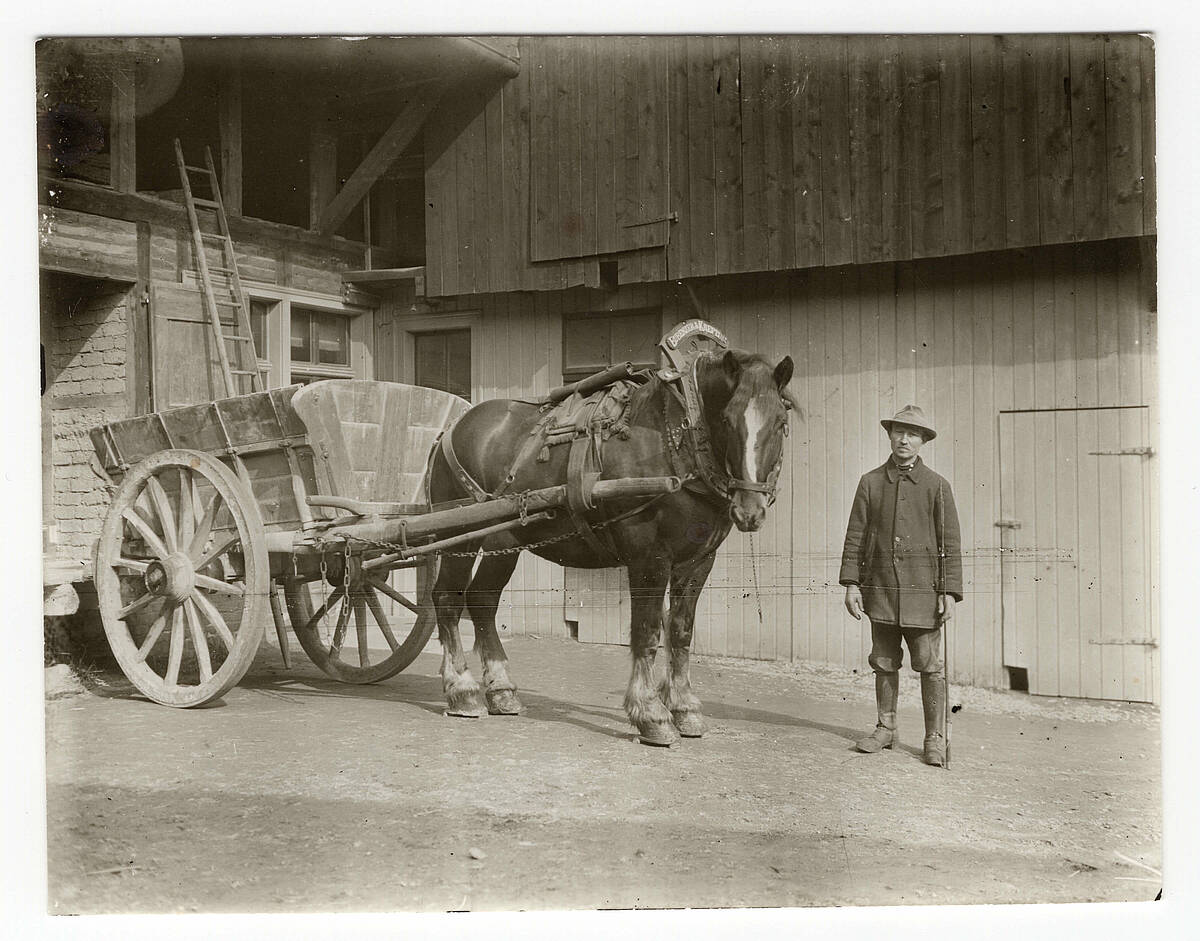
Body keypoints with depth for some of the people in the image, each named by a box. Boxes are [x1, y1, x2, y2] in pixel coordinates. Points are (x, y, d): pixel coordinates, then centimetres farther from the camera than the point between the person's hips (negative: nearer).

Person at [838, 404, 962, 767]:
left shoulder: (936, 485, 3)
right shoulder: (871, 482, 7)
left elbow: (950, 544, 1)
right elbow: (855, 536, 7)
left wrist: (949, 592, -6)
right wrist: (851, 583, -1)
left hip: (922, 589, -2)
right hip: (880, 590, 2)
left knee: (930, 666, 0)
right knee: (884, 663, 10)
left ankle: (935, 738, 9)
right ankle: (885, 729, 22)